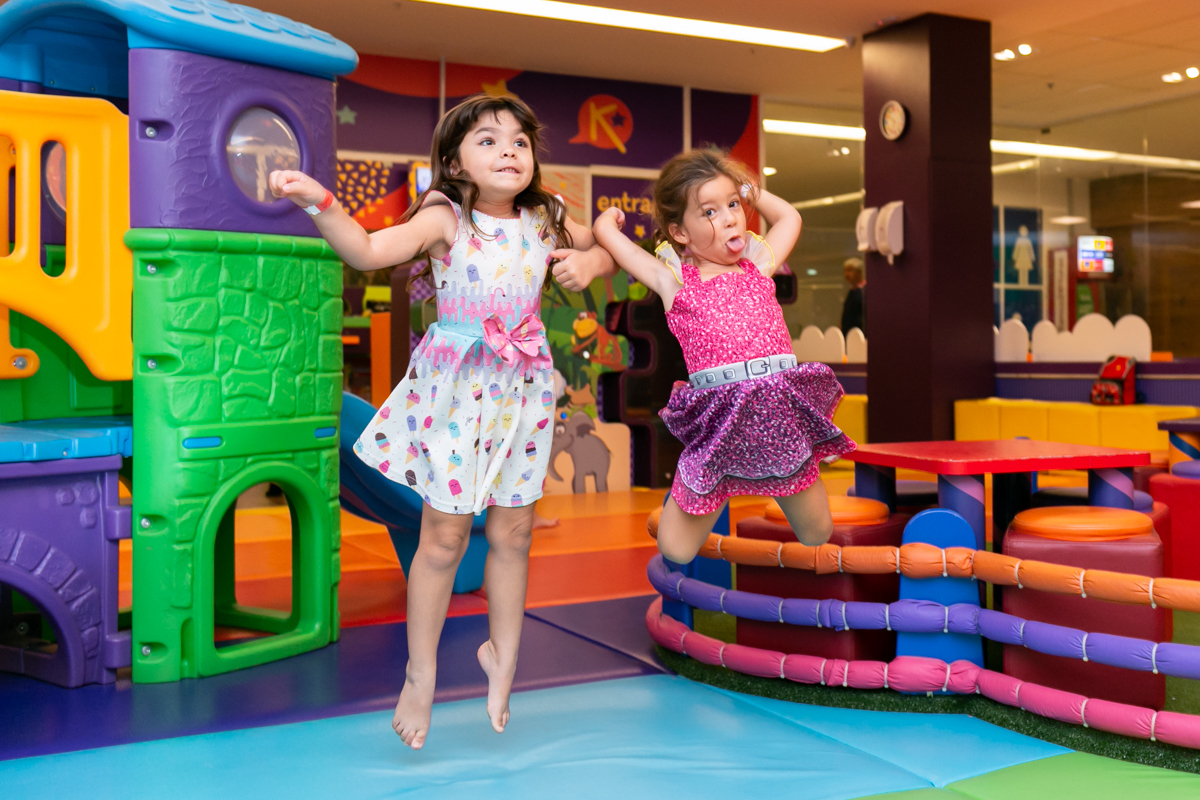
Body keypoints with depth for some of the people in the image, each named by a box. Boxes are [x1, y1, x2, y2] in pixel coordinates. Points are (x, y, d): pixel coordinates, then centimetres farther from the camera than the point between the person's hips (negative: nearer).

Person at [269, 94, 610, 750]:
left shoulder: (545, 221, 3)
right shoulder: (446, 219, -11)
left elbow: (605, 250, 20)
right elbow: (368, 252, -25)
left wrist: (588, 262, -3)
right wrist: (320, 203, -40)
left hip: (521, 386, 4)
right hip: (456, 385, -4)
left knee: (512, 533, 12)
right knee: (444, 537, 3)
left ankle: (501, 657, 34)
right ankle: (420, 674, 22)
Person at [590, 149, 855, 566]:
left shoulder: (757, 266, 18)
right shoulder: (672, 279, 9)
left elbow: (789, 218, 37)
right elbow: (604, 230, 12)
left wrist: (746, 189, 33)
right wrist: (612, 214, 32)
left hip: (784, 412, 3)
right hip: (718, 420, -2)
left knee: (818, 537, 13)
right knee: (674, 553, 2)